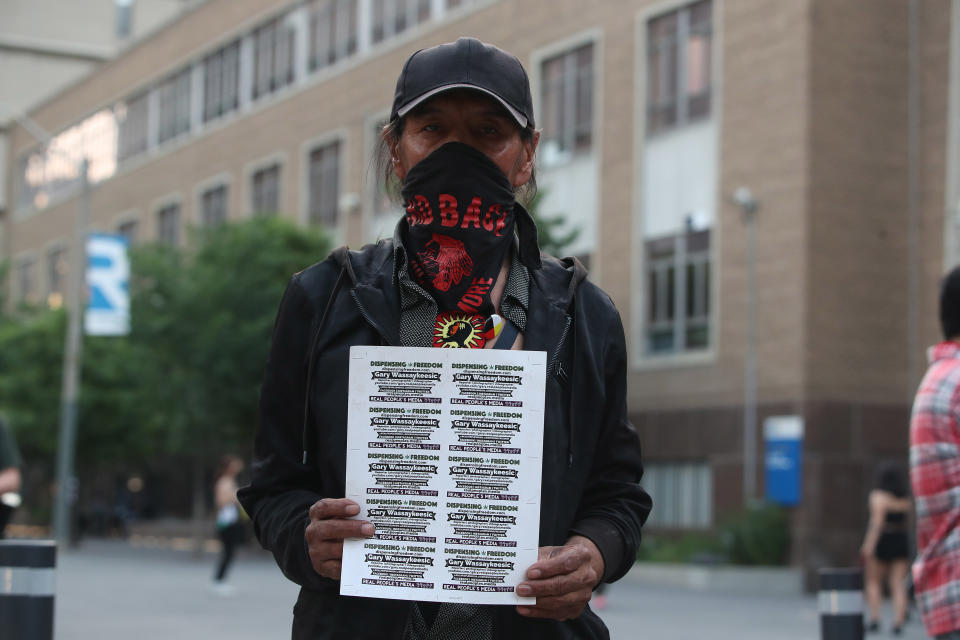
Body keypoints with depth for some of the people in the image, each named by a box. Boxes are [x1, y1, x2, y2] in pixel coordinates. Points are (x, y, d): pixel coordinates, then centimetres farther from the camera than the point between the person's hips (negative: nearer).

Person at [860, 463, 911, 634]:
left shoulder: (879, 496, -10)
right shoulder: (906, 500, 8)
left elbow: (877, 522, -17)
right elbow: (906, 521, 8)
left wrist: (869, 545, -19)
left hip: (881, 542, -4)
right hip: (901, 542, 4)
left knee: (873, 582, 8)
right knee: (898, 584, 2)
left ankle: (875, 619, 0)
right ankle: (899, 622, -7)